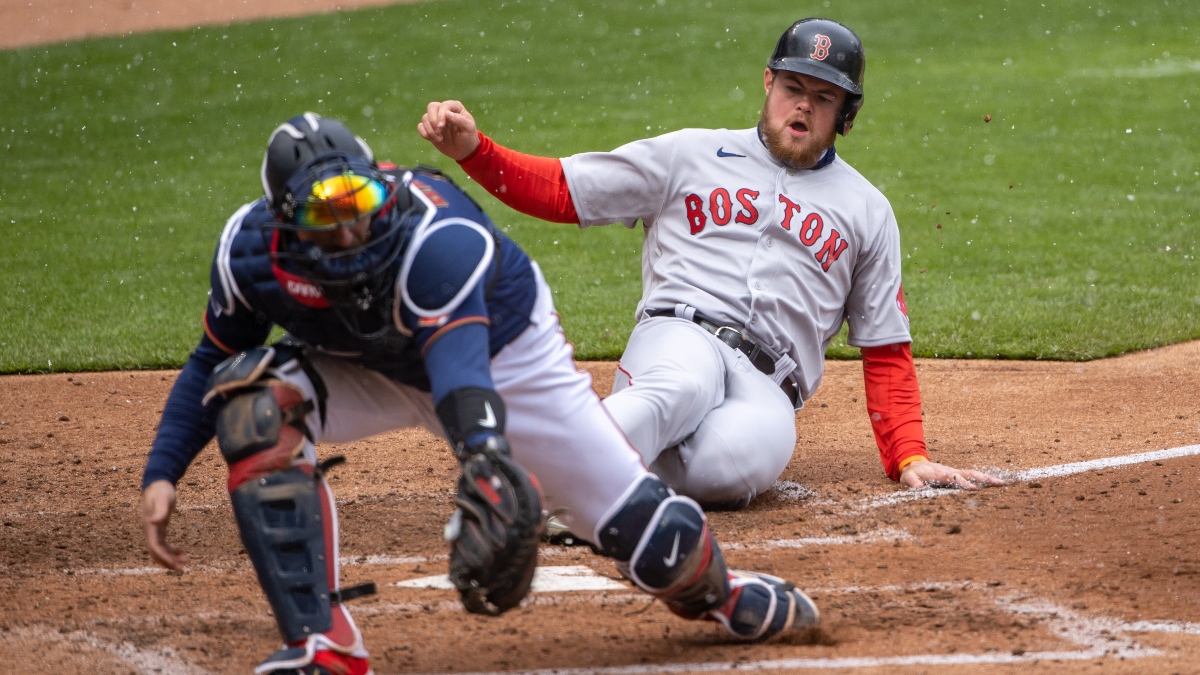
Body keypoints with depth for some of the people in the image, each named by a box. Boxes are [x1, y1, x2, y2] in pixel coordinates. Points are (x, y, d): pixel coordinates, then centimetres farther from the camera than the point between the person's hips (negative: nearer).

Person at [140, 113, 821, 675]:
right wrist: (160, 474, -20)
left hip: (507, 353, -3)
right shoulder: (250, 250, -26)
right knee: (258, 402, -29)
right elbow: (211, 365, -8)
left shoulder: (439, 237, -40)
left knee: (648, 529, -8)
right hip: (371, 370, 3)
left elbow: (462, 369, -55)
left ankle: (713, 588, 33)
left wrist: (484, 451, -75)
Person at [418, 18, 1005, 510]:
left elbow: (886, 352, 21)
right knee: (682, 384, -42)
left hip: (768, 387, 1)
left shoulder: (867, 212, 22)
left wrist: (909, 459, 7)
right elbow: (555, 191, 16)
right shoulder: (691, 155, 19)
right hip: (678, 335, -1)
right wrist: (471, 149, -2)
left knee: (737, 459, -39)